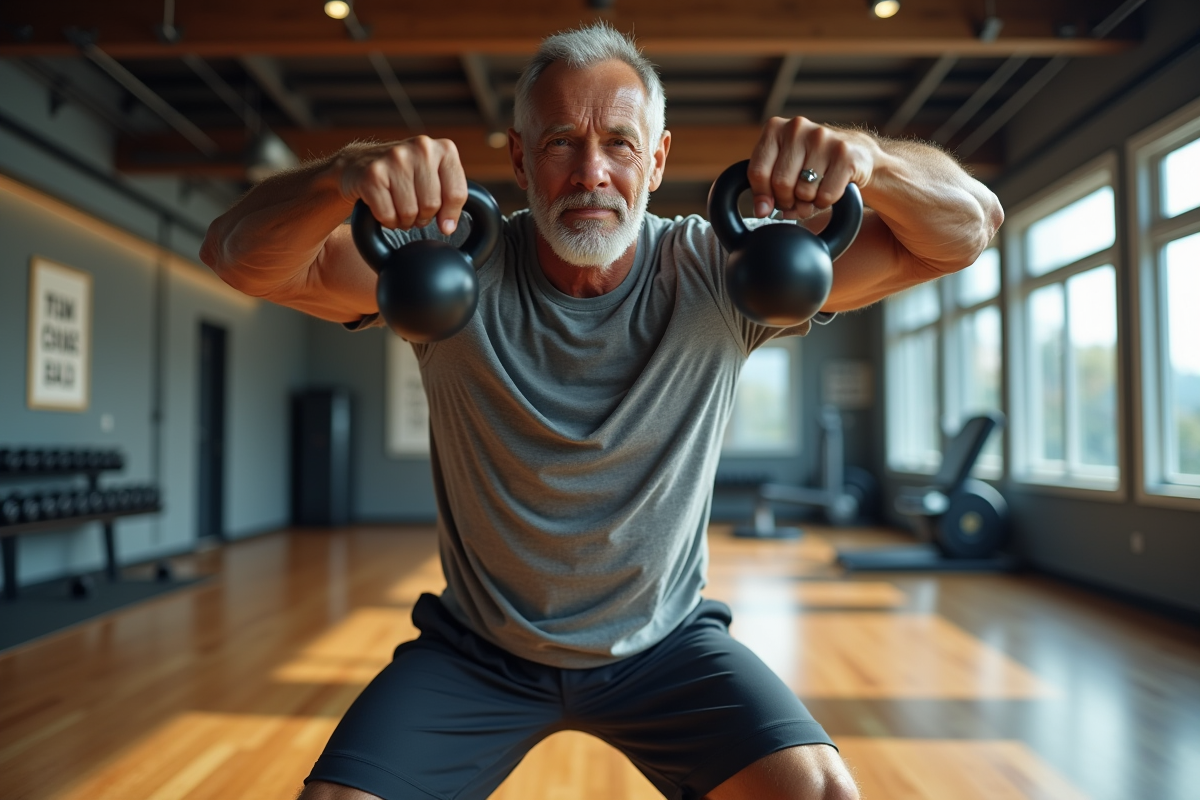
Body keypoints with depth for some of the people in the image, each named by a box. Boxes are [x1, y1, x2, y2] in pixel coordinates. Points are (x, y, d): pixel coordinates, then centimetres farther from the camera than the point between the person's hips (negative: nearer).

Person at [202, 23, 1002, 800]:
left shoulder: (715, 275, -15)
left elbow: (968, 227, -15)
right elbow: (242, 257, -22)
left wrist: (865, 155, -37)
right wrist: (344, 178, -44)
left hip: (666, 641, 0)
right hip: (478, 648, 1)